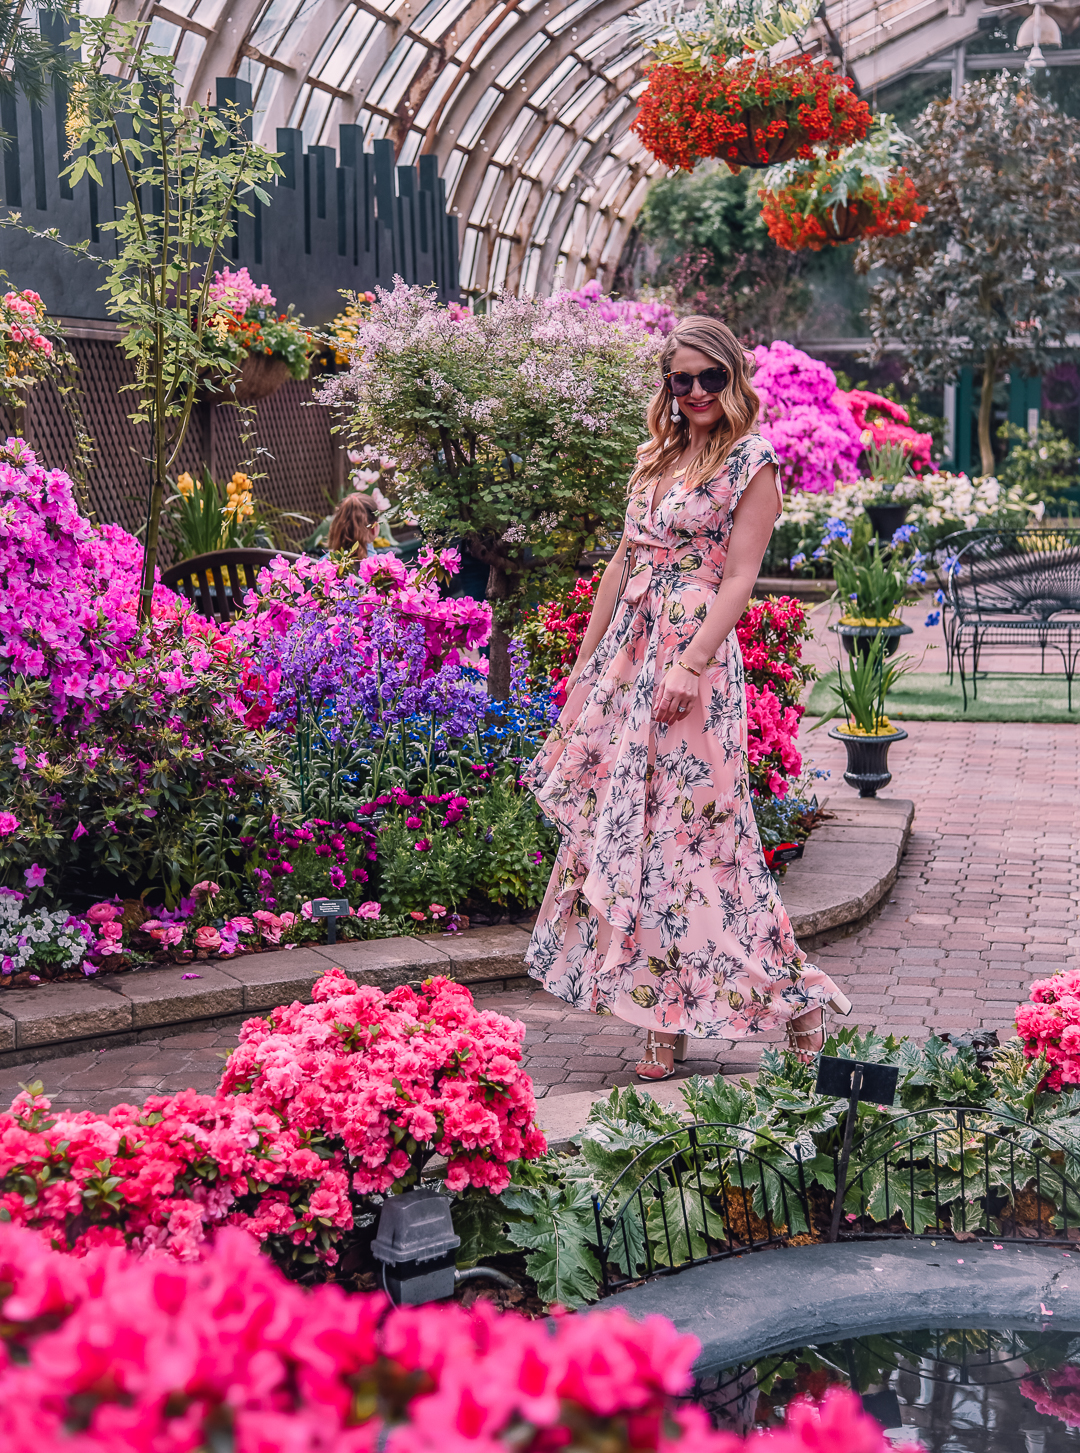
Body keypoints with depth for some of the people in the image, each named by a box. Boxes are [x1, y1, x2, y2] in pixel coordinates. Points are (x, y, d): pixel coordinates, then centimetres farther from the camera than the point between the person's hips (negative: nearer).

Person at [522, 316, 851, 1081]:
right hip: (627, 652, 7)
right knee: (620, 819, 5)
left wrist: (691, 664, -21)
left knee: (686, 826, -7)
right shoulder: (657, 457, 15)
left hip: (696, 654, -7)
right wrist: (586, 661, 16)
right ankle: (663, 1013, 14)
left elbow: (740, 577, -11)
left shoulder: (752, 462, -4)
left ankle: (793, 995, 7)